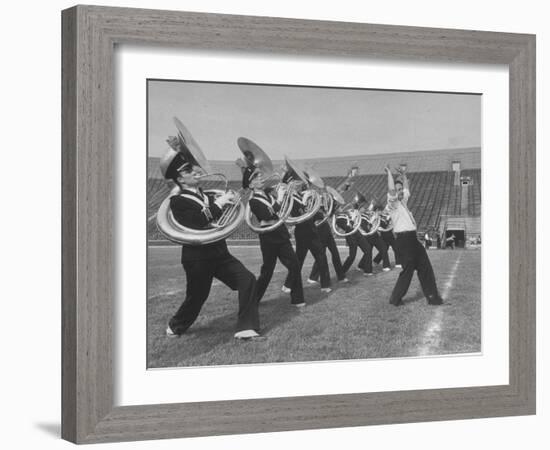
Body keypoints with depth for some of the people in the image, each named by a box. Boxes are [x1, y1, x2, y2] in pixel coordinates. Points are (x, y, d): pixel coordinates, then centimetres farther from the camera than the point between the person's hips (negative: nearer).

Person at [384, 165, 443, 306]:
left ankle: (432, 296, 12)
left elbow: (407, 189, 36)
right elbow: (391, 189, -22)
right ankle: (395, 298, 6)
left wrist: (403, 175, 30)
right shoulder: (392, 202, -6)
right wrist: (389, 173, -14)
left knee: (425, 267, 7)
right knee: (408, 270, -6)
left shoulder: (403, 201, 19)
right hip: (403, 240, -9)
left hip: (413, 239, 9)